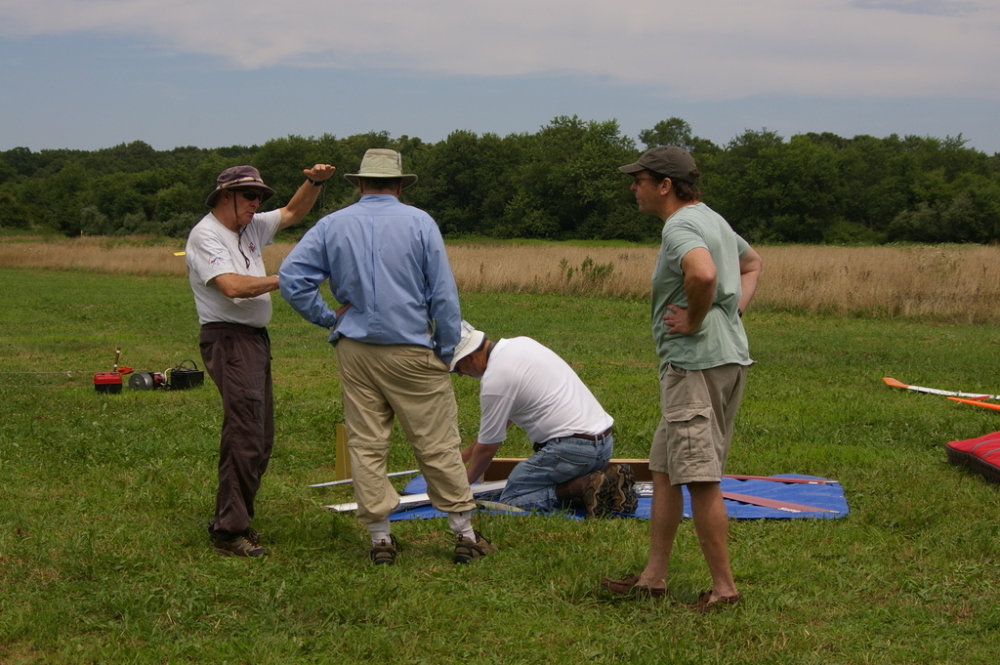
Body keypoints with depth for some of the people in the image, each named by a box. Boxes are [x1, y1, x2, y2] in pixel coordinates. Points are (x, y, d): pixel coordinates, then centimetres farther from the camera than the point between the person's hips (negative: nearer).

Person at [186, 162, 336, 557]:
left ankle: (235, 519, 18)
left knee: (261, 438, 11)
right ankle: (229, 531, -13)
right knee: (245, 435, -15)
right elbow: (232, 286, -21)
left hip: (256, 339, 10)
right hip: (228, 340, -10)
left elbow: (293, 213, 24)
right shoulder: (205, 236, -9)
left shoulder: (251, 228, 17)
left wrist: (315, 183, 6)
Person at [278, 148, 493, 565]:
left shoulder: (332, 225, 5)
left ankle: (380, 538, 10)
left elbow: (291, 277, -1)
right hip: (411, 350, -3)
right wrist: (447, 351, 4)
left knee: (366, 445, 8)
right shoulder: (419, 222, -2)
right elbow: (443, 294, -4)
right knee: (438, 445, 3)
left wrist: (328, 318, 6)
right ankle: (465, 535, 9)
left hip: (354, 350, 3)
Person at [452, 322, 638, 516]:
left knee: (511, 499, 0)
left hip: (572, 447, -9)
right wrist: (469, 451, 34)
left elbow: (487, 448, -2)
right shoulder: (521, 344, 14)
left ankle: (584, 486, -15)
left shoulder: (495, 379, -12)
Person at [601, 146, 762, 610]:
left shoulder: (680, 227, -14)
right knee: (664, 469, 15)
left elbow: (703, 273, -36)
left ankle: (723, 586, 0)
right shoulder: (712, 219, 18)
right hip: (728, 357, 11)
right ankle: (654, 576, 20)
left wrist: (694, 320, -20)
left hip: (696, 363, -11)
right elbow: (752, 263, 34)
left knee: (700, 477, -6)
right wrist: (736, 307, 19)